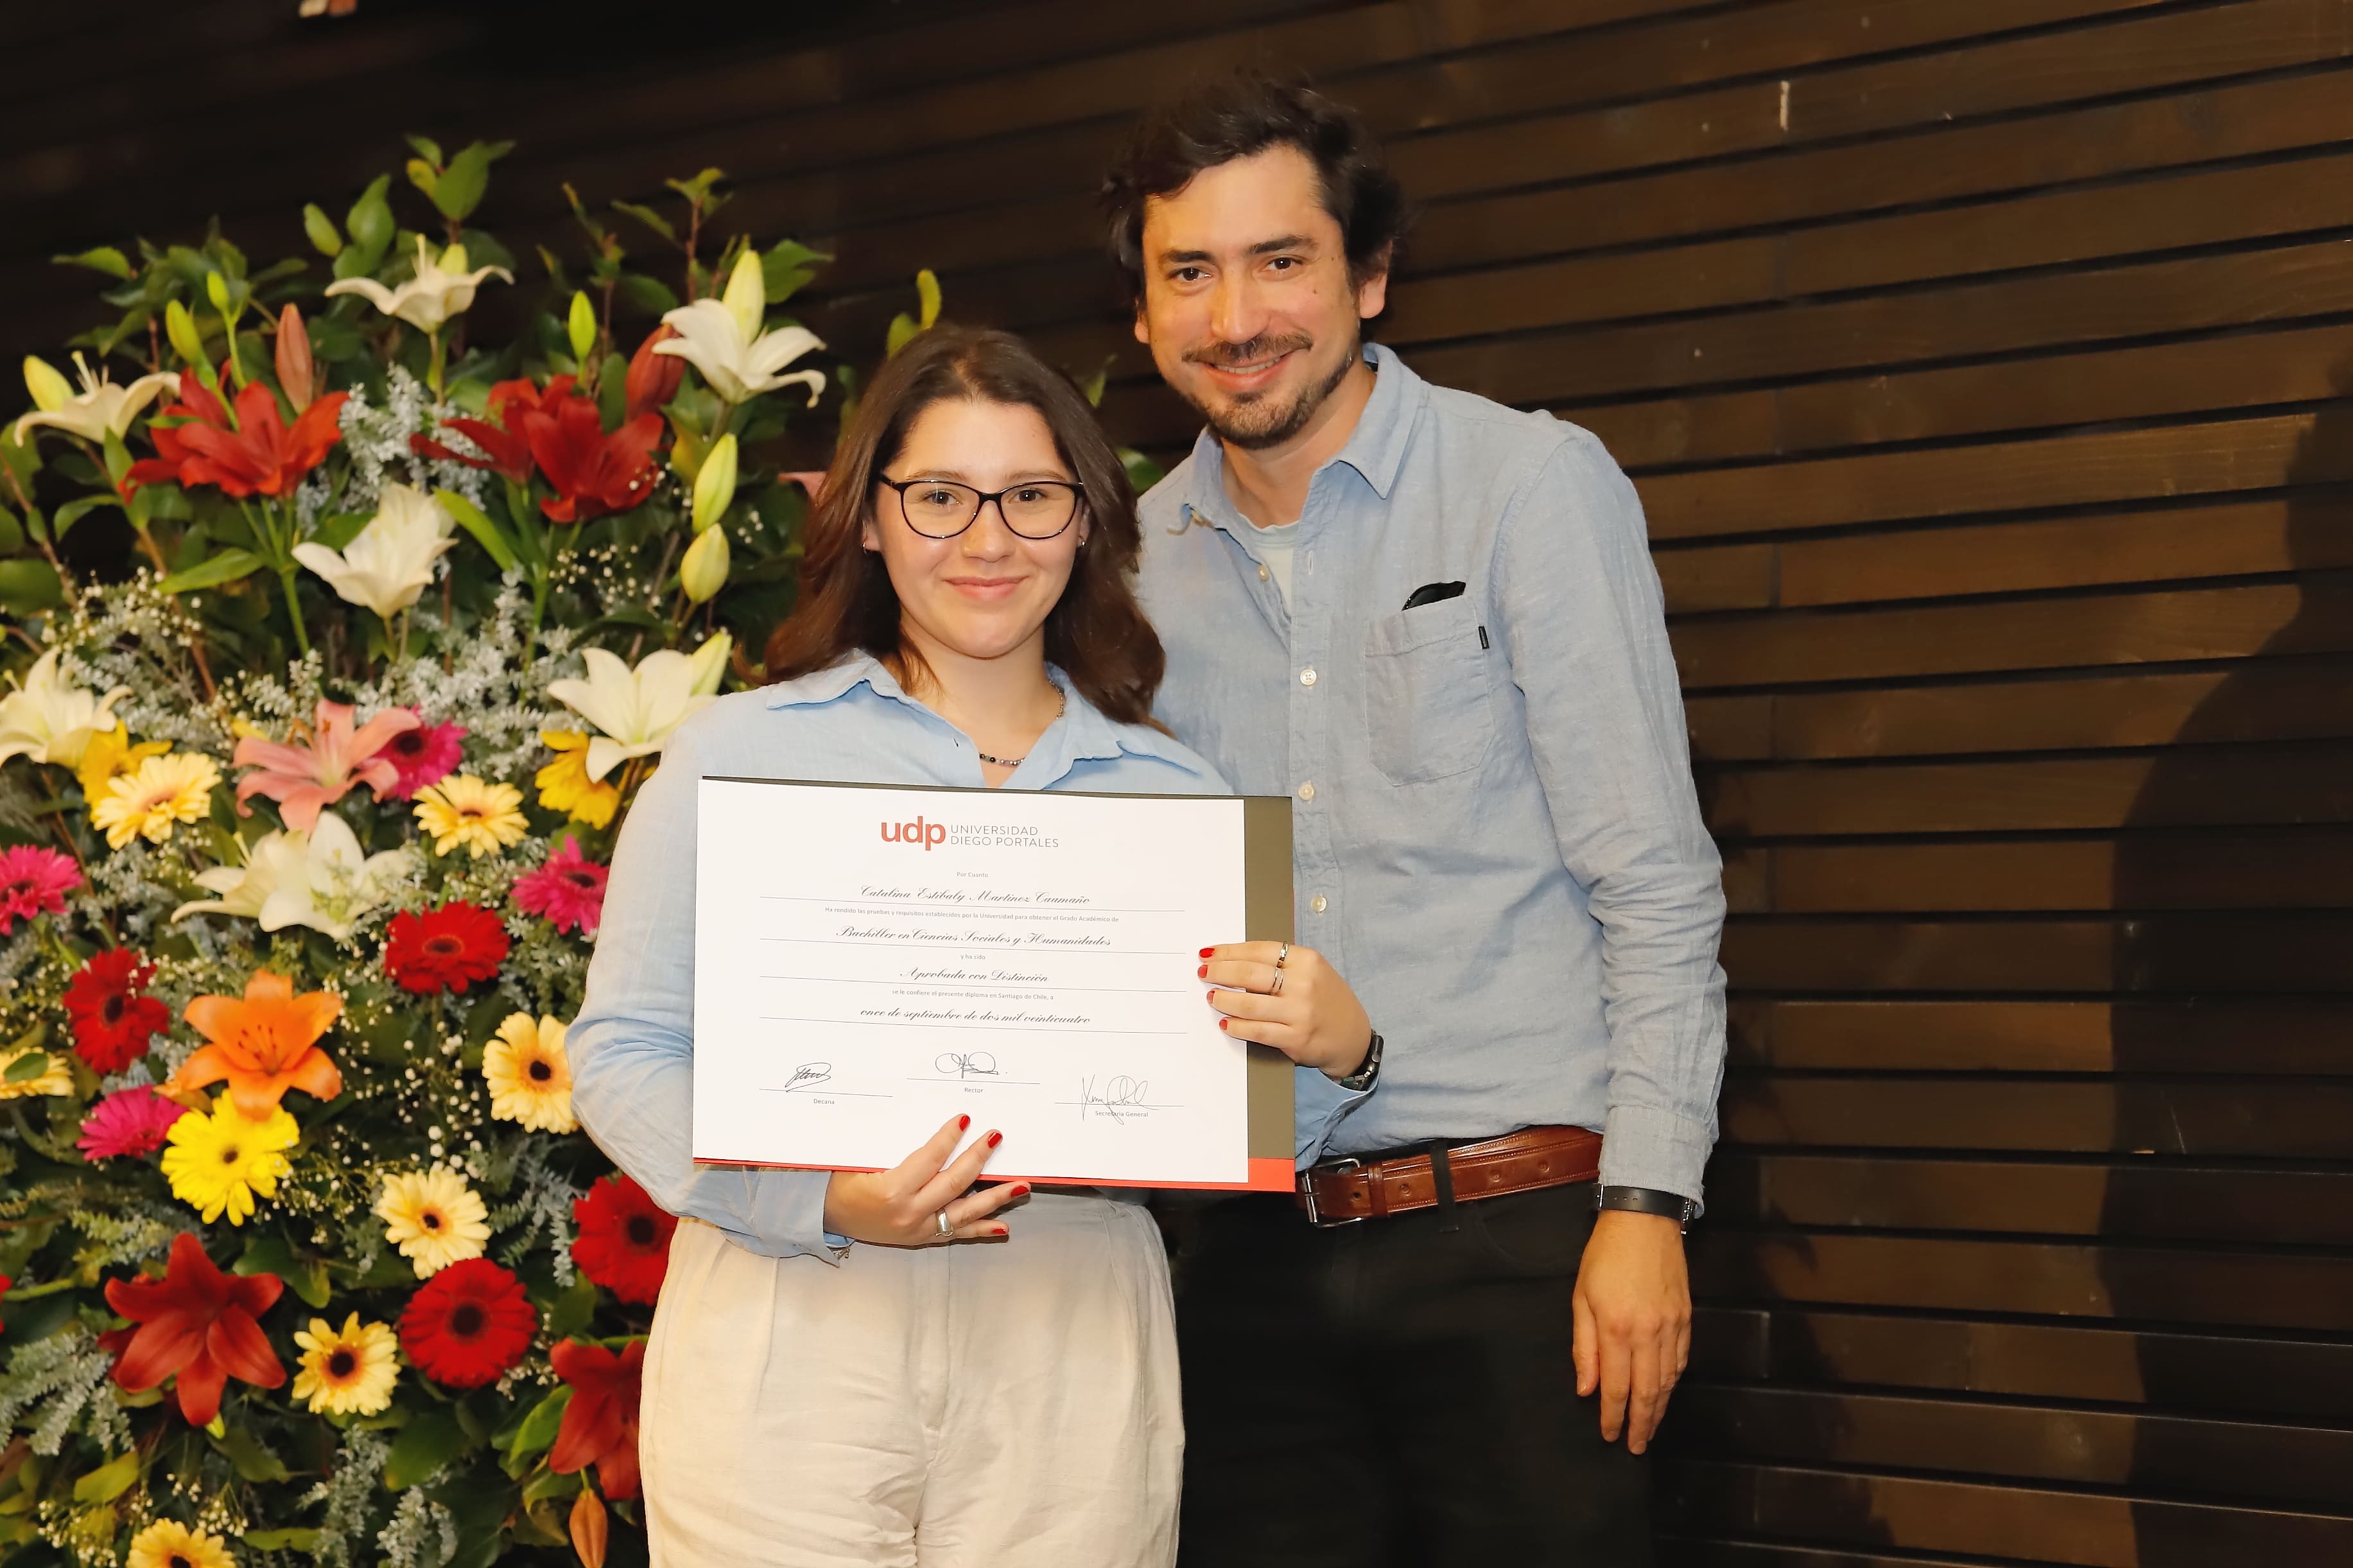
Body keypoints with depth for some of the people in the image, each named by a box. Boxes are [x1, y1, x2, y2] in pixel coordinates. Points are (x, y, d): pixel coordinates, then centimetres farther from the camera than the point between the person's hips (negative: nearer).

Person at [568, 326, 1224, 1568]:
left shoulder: (1171, 792, 13)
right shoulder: (741, 753, 5)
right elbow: (624, 1054, 0)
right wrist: (826, 1202, -16)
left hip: (1072, 1357, 2)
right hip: (791, 1335, -2)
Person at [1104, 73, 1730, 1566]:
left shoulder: (1534, 484, -2)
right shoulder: (1139, 557, 10)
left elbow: (1655, 884, -5)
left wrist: (1647, 1205, -13)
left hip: (1517, 1225, -4)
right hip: (1256, 1254, 4)